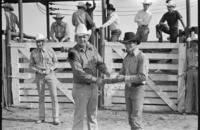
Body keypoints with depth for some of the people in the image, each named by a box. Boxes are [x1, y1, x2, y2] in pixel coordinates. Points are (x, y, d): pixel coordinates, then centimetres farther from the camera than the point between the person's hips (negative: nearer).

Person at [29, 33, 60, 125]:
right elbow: (31, 65, 6)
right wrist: (38, 71, -13)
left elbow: (55, 62, 4)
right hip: (39, 76, 1)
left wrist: (49, 70, -13)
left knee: (54, 96, -8)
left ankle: (55, 118, -4)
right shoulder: (33, 53, -2)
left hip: (50, 74, -1)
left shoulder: (50, 50, -5)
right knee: (41, 97, 7)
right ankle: (41, 117, 18)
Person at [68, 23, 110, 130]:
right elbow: (79, 72, -21)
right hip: (81, 87, -6)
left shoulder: (92, 48, 4)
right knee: (79, 115, 1)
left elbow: (99, 62, 3)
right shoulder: (73, 52, -15)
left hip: (93, 87, 6)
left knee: (92, 115, 15)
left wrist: (106, 72, -18)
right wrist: (95, 79, -25)